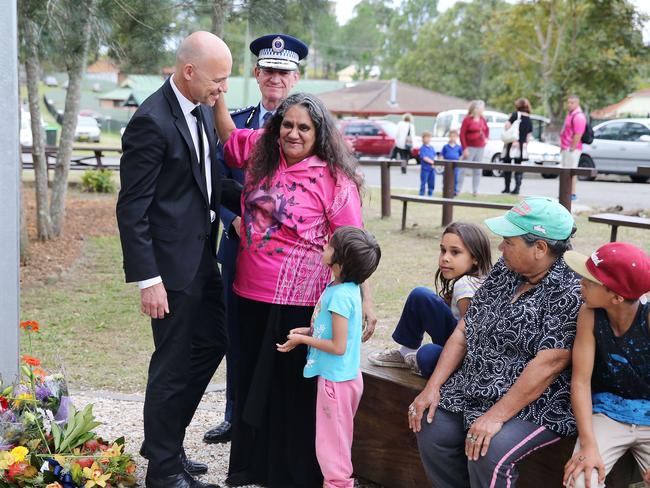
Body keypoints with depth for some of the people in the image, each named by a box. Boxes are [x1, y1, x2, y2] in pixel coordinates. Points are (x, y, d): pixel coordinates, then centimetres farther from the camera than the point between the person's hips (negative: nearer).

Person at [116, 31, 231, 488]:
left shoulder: (203, 110, 7)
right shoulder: (152, 122, -19)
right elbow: (132, 209, -18)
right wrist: (147, 280, -20)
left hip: (202, 254, 9)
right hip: (172, 262, -9)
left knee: (212, 344, 17)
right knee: (174, 364, 2)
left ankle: (166, 442, 34)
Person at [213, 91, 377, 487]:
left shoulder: (333, 179, -11)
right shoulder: (261, 153, 4)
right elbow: (228, 134, 23)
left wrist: (366, 300, -17)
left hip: (298, 302, -6)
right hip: (252, 294, 6)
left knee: (295, 391, 7)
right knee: (253, 383, 18)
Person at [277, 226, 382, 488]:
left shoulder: (340, 295, -25)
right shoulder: (346, 287, 3)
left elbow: (338, 346, -24)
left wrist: (302, 339, -12)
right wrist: (308, 331, 4)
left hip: (336, 379, -9)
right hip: (342, 376, 9)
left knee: (331, 440, 4)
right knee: (337, 439, 20)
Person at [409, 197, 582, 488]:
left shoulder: (568, 292, -19)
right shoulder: (504, 271, 5)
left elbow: (548, 364, -24)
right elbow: (464, 330, 7)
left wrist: (496, 416, -25)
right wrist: (432, 387, 1)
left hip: (535, 403, -7)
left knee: (488, 453, -27)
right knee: (431, 431, -7)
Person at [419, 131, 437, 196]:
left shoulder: (432, 147, 13)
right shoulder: (422, 148, -7)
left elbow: (435, 156, 12)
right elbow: (424, 157, -15)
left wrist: (434, 164, -6)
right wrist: (432, 162, -18)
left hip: (432, 168, 6)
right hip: (425, 168, -6)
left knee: (432, 183, 10)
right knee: (423, 183, -2)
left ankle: (430, 195, 20)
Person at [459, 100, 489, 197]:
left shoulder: (482, 119, 9)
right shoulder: (467, 119, -10)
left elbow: (487, 129, 28)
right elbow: (462, 134, -12)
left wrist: (486, 138, 12)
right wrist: (465, 148, -16)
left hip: (480, 147, 6)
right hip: (470, 147, -6)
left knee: (478, 170, 8)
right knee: (463, 169, -5)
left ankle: (475, 191, 14)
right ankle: (458, 189, 1)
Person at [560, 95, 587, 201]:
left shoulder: (578, 116, -16)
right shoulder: (570, 114, 17)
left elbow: (578, 135, -22)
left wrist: (572, 148, -22)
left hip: (572, 149, -10)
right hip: (566, 148, 10)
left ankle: (573, 194, -8)